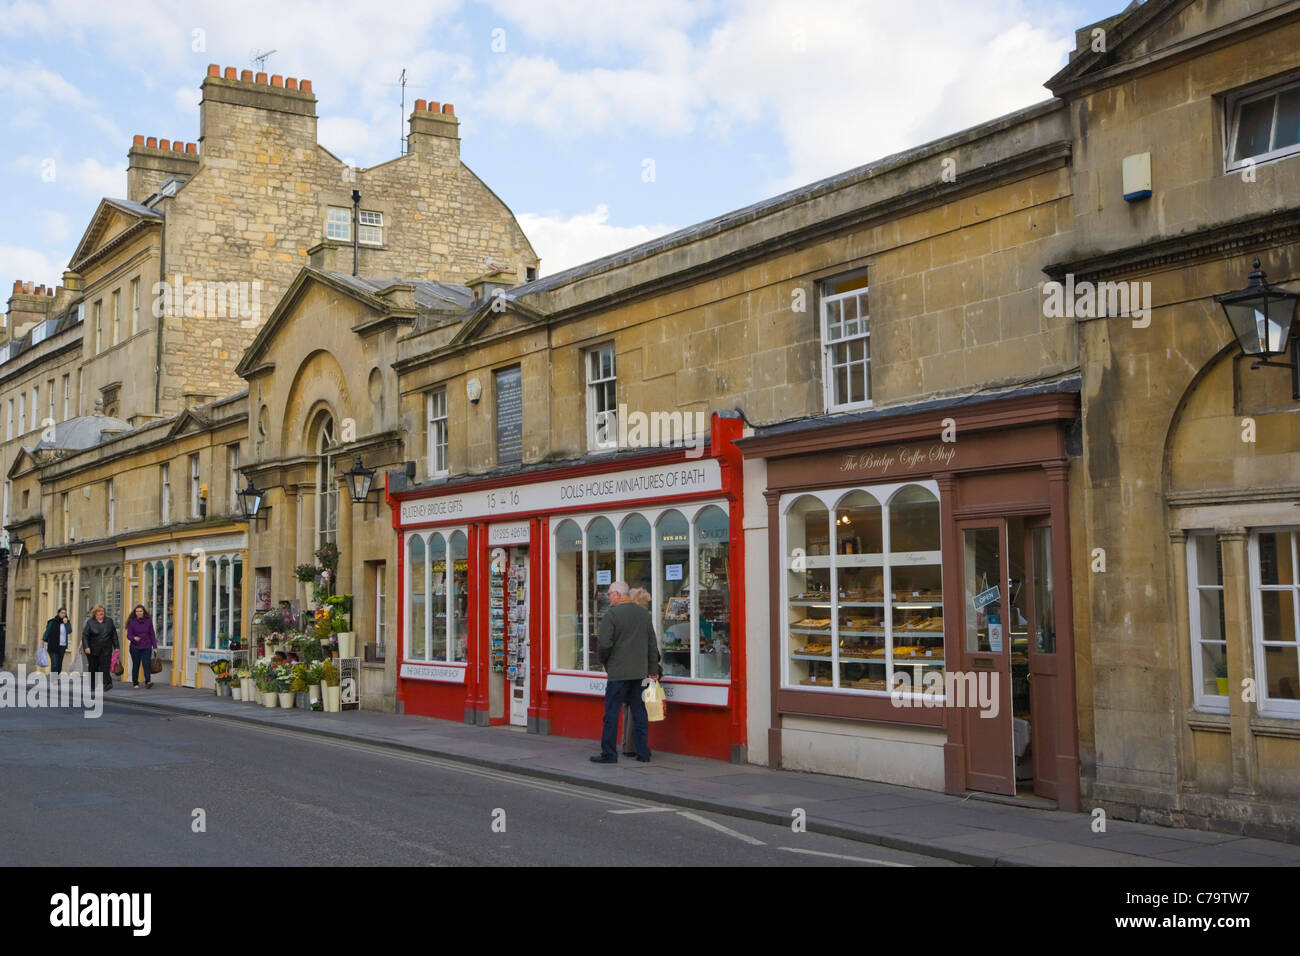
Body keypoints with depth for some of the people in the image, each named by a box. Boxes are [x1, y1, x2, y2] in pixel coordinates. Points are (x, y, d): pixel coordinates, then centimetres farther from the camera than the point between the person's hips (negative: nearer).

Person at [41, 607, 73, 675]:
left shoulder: (66, 622, 8)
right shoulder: (53, 622, -3)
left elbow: (69, 631, -6)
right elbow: (47, 632, 2)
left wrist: (66, 623, -14)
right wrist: (43, 641, 1)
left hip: (62, 647, 5)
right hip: (53, 647, -5)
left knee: (59, 665, 7)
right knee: (54, 665, -13)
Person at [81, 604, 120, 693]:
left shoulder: (109, 621, 7)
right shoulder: (90, 622, 0)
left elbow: (114, 634, 10)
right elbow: (84, 635, -4)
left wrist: (116, 646, 6)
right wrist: (86, 647, -16)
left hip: (106, 650, 0)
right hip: (93, 650, 0)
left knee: (105, 667, -11)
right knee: (93, 668, 8)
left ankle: (108, 683, -14)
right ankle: (92, 687, 18)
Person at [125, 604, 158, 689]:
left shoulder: (148, 621, 3)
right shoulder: (132, 622, -1)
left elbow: (152, 634, 7)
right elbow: (128, 635, -2)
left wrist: (154, 646, 3)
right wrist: (134, 638, -24)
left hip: (146, 647, 0)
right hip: (135, 647, 0)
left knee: (146, 664, -14)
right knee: (135, 665, 8)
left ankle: (148, 682, -23)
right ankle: (135, 683, 21)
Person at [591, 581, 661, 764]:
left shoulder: (611, 614, -11)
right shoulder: (644, 613, 10)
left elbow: (604, 643, -16)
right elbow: (652, 644, 13)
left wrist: (603, 659, 4)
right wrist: (652, 670, 18)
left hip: (618, 672, -6)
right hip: (640, 672, 6)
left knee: (612, 713, 0)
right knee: (639, 712, 11)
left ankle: (608, 753, 2)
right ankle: (643, 753, 12)